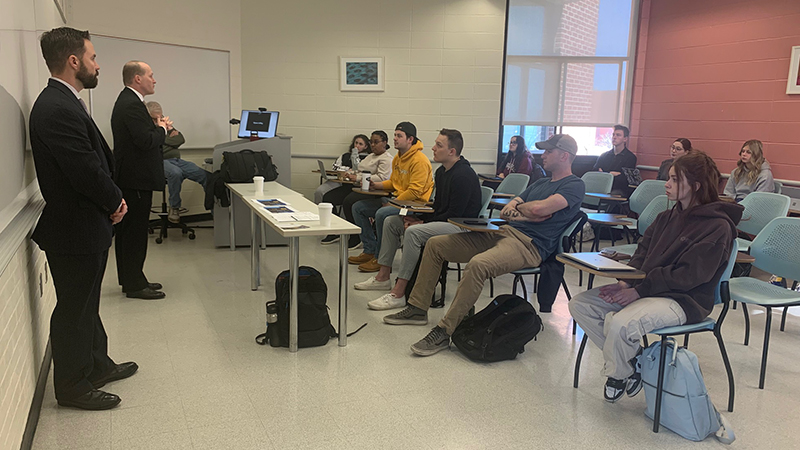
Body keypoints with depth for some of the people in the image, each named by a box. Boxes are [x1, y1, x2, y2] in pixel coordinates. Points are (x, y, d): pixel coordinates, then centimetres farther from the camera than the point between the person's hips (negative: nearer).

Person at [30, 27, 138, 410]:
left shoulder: (63, 103, 10)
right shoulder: (58, 110, -24)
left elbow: (95, 160, 11)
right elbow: (86, 171, -27)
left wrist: (110, 199, -1)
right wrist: (116, 201, -10)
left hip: (85, 226, 10)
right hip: (74, 231, -10)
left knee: (86, 304, 21)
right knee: (74, 309, 4)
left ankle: (97, 365, 38)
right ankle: (72, 387, 20)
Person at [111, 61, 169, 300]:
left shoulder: (128, 101, 16)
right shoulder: (132, 105, -18)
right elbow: (146, 141, -24)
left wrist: (157, 127, 4)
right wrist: (162, 129, -8)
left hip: (130, 178, 11)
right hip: (136, 179, -11)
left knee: (129, 231, 15)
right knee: (134, 232, -3)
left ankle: (132, 280, 26)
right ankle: (134, 285, 5)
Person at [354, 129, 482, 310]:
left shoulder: (463, 175, -19)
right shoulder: (441, 172, 12)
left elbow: (455, 214, -23)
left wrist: (423, 223, -18)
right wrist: (418, 218, -1)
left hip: (461, 226, -11)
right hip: (442, 220, 11)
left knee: (413, 232, -34)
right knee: (391, 221, 8)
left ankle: (398, 293, -30)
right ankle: (383, 276, 10)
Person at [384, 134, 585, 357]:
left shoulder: (575, 185, -1)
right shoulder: (541, 183, 26)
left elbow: (539, 208, -19)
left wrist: (519, 207, 3)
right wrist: (525, 215, -1)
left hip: (529, 244, -9)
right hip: (503, 231, 9)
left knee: (478, 264, -39)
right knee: (435, 244, 2)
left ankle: (444, 332, -30)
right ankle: (418, 309, 8)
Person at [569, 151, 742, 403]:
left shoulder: (718, 227, -10)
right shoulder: (667, 218, 15)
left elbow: (689, 275, -18)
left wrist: (639, 291, -21)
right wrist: (626, 282, -7)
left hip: (684, 300, -8)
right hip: (645, 288, 8)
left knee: (621, 324, -34)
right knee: (580, 305, -6)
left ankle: (618, 373, -2)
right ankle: (631, 358, 2)